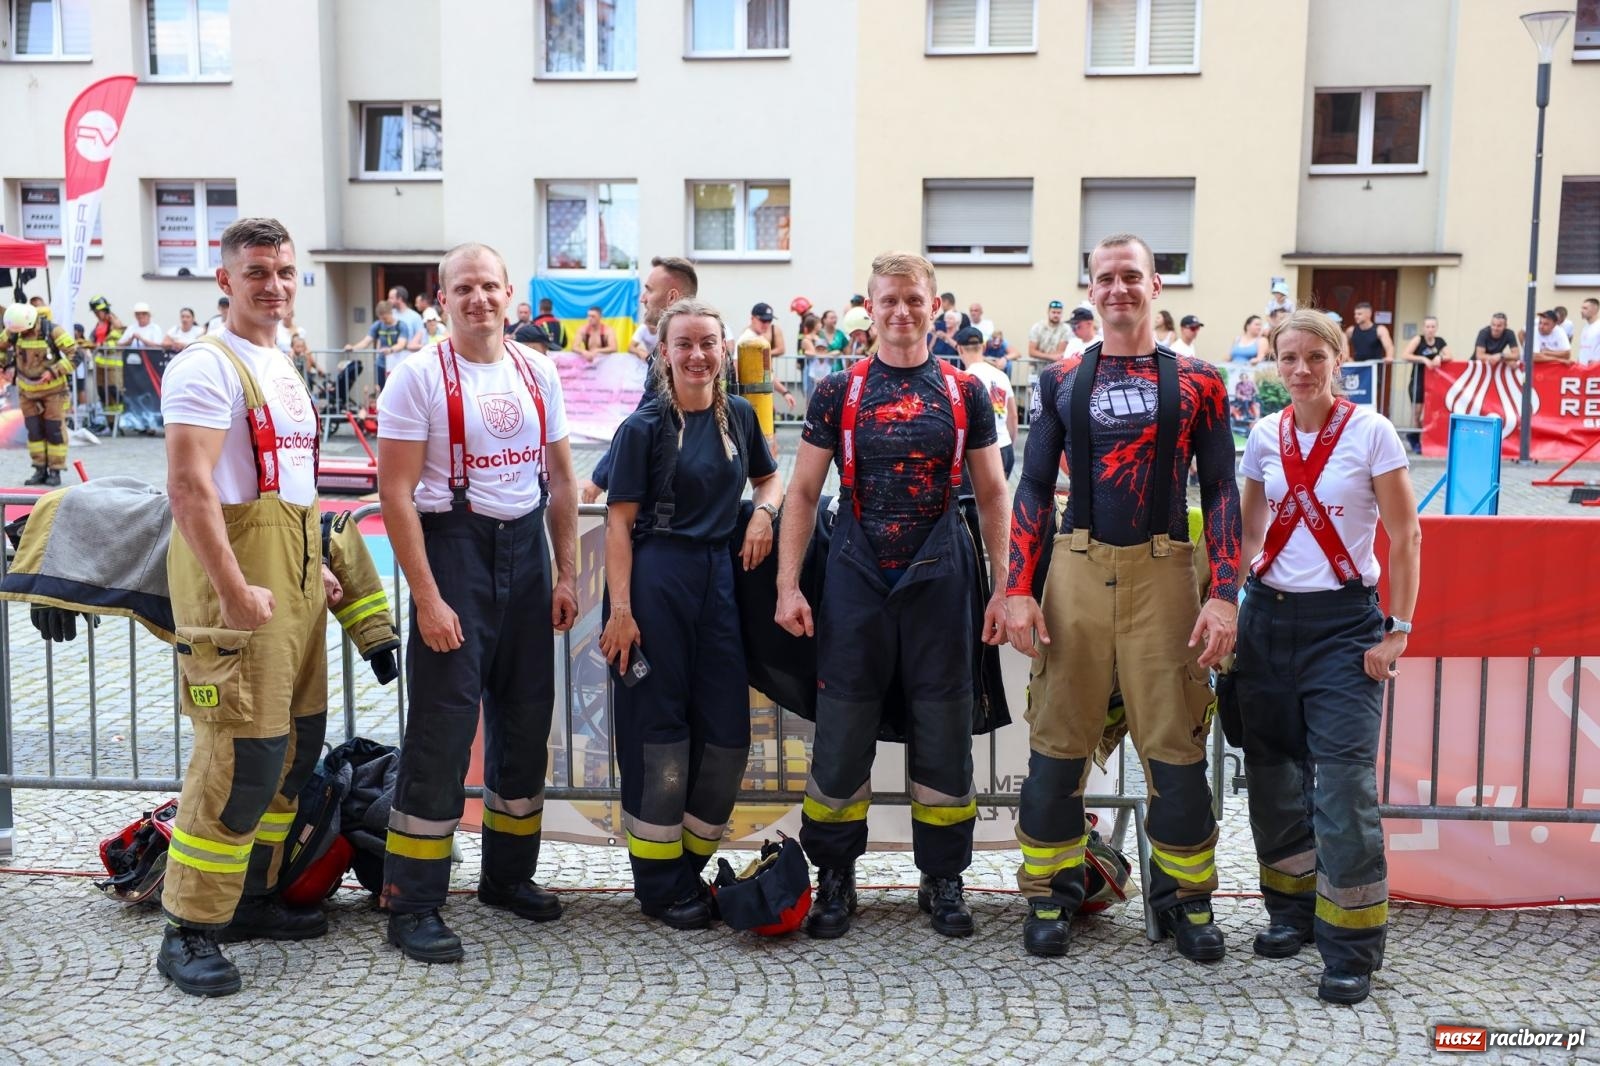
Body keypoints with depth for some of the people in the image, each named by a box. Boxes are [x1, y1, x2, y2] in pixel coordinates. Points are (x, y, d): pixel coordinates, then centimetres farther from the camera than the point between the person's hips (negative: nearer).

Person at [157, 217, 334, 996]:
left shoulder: (281, 367, 18)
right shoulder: (207, 366, -11)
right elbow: (189, 488, -21)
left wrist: (316, 568, 20)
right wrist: (234, 589, -24)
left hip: (292, 570, 9)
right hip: (233, 568, -9)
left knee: (297, 742, 14)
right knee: (242, 755, -10)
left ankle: (251, 896, 28)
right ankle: (189, 930, 2)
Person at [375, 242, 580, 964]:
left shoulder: (537, 372, 8)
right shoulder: (420, 376, -8)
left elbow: (560, 478, 12)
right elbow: (396, 494, -12)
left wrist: (567, 574, 6)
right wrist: (427, 598, -16)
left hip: (525, 548, 6)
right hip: (452, 546, -6)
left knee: (526, 717, 12)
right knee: (443, 727, -6)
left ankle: (508, 874, 29)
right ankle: (411, 905, 4)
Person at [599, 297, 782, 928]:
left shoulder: (738, 415, 8)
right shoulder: (645, 426, -5)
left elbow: (769, 477, 24)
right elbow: (620, 522, -8)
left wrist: (765, 510, 1)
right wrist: (620, 609, -14)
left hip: (719, 575, 5)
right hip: (657, 578, -5)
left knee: (727, 732, 5)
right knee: (658, 729, 3)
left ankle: (690, 868, 23)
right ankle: (661, 886, 16)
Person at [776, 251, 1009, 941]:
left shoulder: (964, 392, 5)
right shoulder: (838, 391, 3)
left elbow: (992, 496, 8)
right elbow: (803, 493, 4)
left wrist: (1003, 590, 1)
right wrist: (788, 585, -4)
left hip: (940, 582, 1)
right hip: (857, 581, 0)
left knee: (942, 735, 7)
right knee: (842, 732, 4)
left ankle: (942, 878, 22)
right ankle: (835, 877, 20)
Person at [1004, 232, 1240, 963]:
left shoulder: (1197, 383, 5)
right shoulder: (1062, 381, 8)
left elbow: (1220, 490, 3)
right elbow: (1034, 487, 8)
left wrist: (1223, 595, -6)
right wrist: (1018, 589, -1)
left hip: (1163, 574, -1)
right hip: (1077, 571, 1)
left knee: (1175, 743, 5)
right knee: (1058, 739, 6)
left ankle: (1185, 899, 22)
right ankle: (1049, 896, 20)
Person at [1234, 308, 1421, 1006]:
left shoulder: (1371, 432, -6)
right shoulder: (1264, 436, 6)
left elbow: (1406, 538, -4)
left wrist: (1397, 629, -8)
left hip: (1344, 620, -4)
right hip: (1269, 615, 4)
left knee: (1344, 781, -9)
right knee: (1274, 769, 10)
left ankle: (1351, 946, 3)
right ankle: (1293, 908, 28)